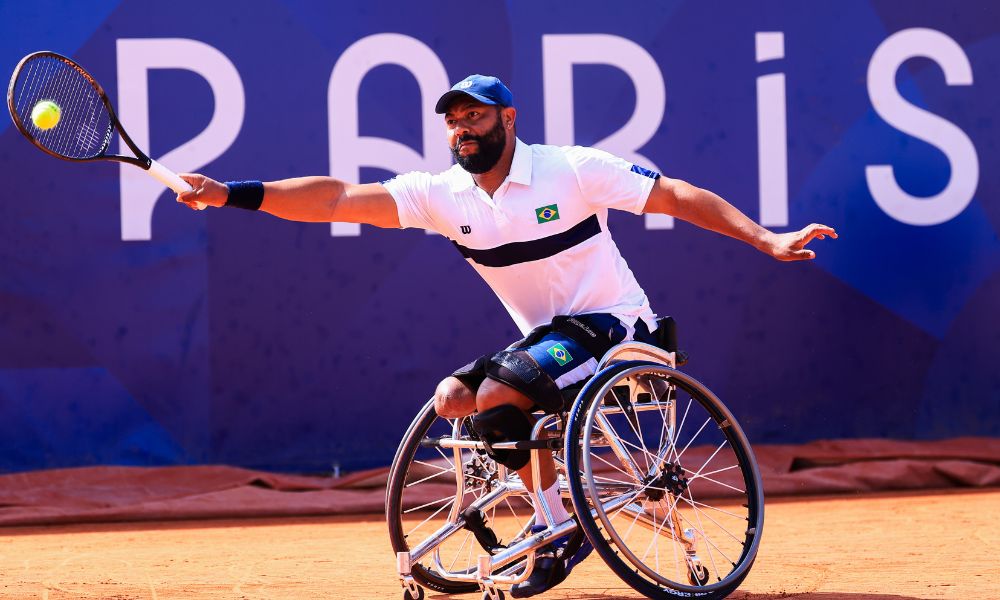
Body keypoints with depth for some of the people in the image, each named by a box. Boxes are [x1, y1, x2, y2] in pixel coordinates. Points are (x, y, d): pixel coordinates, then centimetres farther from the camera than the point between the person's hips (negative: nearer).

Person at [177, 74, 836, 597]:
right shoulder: (443, 194, -2)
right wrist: (230, 194, -21)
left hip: (612, 327, -7)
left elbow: (679, 196, -9)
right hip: (546, 338, 7)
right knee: (452, 399, -7)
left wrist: (767, 240, -17)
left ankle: (562, 529, -8)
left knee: (495, 398, -24)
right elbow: (339, 198, -11)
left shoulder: (572, 169, -13)